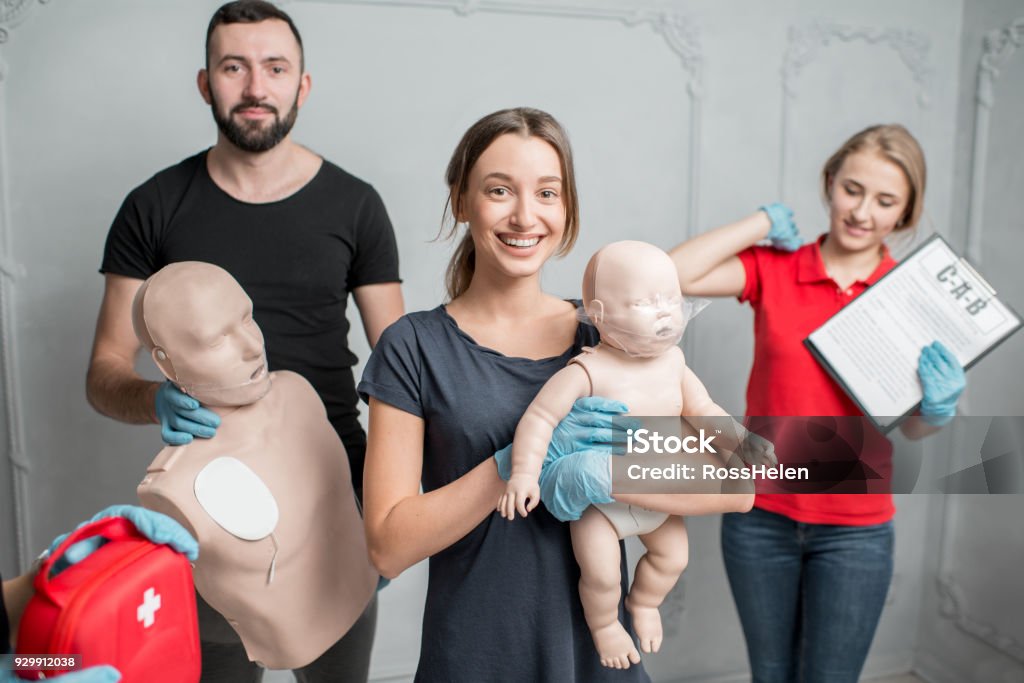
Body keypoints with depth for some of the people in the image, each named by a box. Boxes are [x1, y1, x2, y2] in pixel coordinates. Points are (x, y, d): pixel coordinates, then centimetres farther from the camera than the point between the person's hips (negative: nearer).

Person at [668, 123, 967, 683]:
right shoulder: (773, 269, -5)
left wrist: (938, 409, -23)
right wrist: (763, 221, -12)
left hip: (855, 530, 0)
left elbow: (911, 427, 0)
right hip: (760, 516, 1)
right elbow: (675, 275, -22)